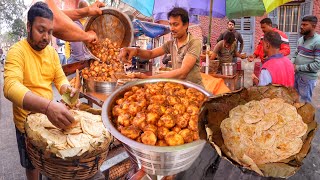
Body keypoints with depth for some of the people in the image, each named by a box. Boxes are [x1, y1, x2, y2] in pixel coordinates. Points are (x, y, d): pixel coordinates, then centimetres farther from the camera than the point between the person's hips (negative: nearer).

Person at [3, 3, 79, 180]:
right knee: (32, 165, 16)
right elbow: (10, 87, -35)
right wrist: (47, 106, -53)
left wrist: (67, 89, -23)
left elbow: (60, 78, 4)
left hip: (49, 116, 5)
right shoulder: (17, 51, -21)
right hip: (27, 120, -5)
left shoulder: (52, 52, -1)